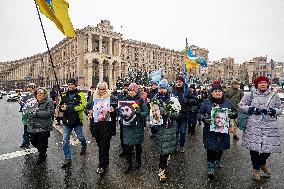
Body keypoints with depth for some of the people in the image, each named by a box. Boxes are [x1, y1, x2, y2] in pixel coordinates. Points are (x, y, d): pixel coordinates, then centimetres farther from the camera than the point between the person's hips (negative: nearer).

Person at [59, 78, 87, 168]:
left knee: (80, 137, 14)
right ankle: (67, 159, 16)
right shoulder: (64, 95, 7)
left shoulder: (80, 94, -7)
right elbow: (60, 106, 12)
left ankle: (84, 146, 48)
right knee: (65, 140, 2)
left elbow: (81, 106, -19)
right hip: (66, 121, 3)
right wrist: (61, 107, -13)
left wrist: (68, 108, -24)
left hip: (77, 120, -3)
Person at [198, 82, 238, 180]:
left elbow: (235, 112, 10)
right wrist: (204, 118, -21)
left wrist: (231, 114, -13)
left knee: (221, 147, 18)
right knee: (211, 148, -5)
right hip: (210, 130, -3)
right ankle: (211, 168, 10)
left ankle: (218, 161, 47)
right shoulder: (206, 102, -2)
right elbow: (200, 114, 0)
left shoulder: (227, 102, 4)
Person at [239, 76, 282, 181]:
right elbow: (241, 106, 4)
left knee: (270, 146, 2)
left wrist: (273, 111, -7)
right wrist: (253, 109, -11)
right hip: (254, 126, -2)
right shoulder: (250, 95, 2)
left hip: (270, 126, 2)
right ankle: (256, 169, 26)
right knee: (254, 146, 4)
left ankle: (262, 163, 37)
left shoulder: (274, 96, 9)